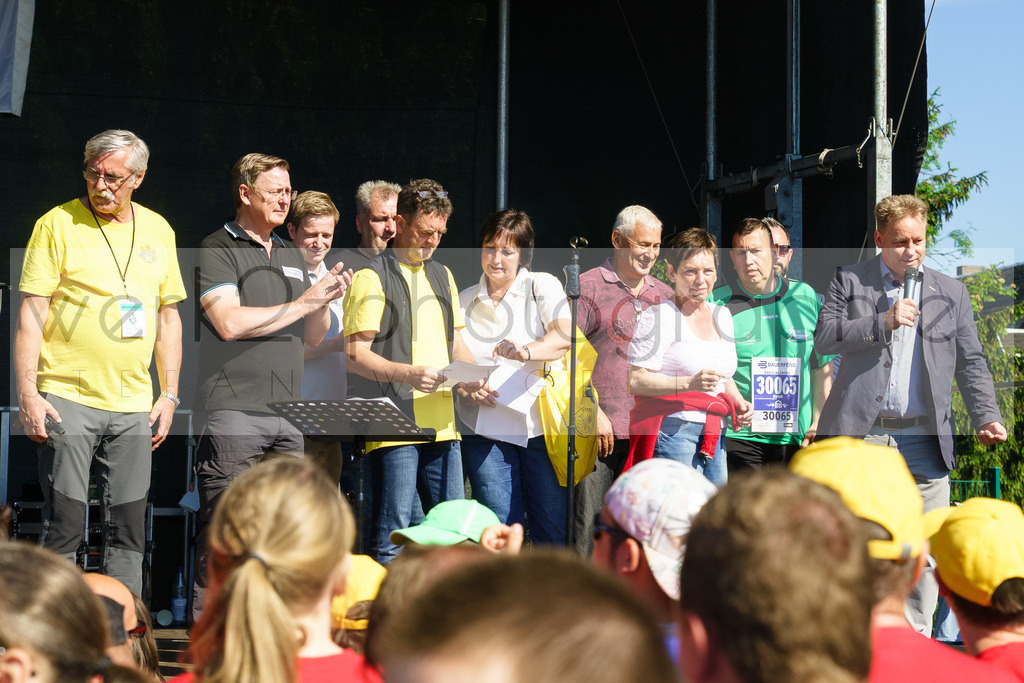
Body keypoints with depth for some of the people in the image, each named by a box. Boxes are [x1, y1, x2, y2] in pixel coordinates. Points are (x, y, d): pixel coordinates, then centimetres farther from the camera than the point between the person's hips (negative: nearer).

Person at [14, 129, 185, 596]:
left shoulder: (159, 230, 11)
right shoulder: (58, 224, -2)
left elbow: (168, 316, 17)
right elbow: (31, 314, -5)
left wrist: (169, 394, 11)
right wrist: (27, 392, -13)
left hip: (134, 404, 4)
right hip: (67, 398, -4)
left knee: (128, 530, 5)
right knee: (64, 526, -5)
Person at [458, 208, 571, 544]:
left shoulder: (542, 285, 6)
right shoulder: (466, 300, 15)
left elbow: (565, 336, -12)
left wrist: (527, 351, -31)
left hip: (541, 426, -2)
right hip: (486, 429, 2)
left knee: (554, 533, -5)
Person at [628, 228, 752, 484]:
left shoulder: (721, 315, 19)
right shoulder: (658, 316, -5)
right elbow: (636, 382, -13)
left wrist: (738, 402, 11)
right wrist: (690, 383, -24)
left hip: (716, 437, 7)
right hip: (674, 431, -7)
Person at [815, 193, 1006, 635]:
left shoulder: (951, 293, 16)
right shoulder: (849, 281, 10)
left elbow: (971, 363, 13)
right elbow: (824, 337, -2)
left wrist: (986, 417, -1)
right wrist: (883, 321, -11)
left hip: (924, 438, 2)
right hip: (859, 433, -2)